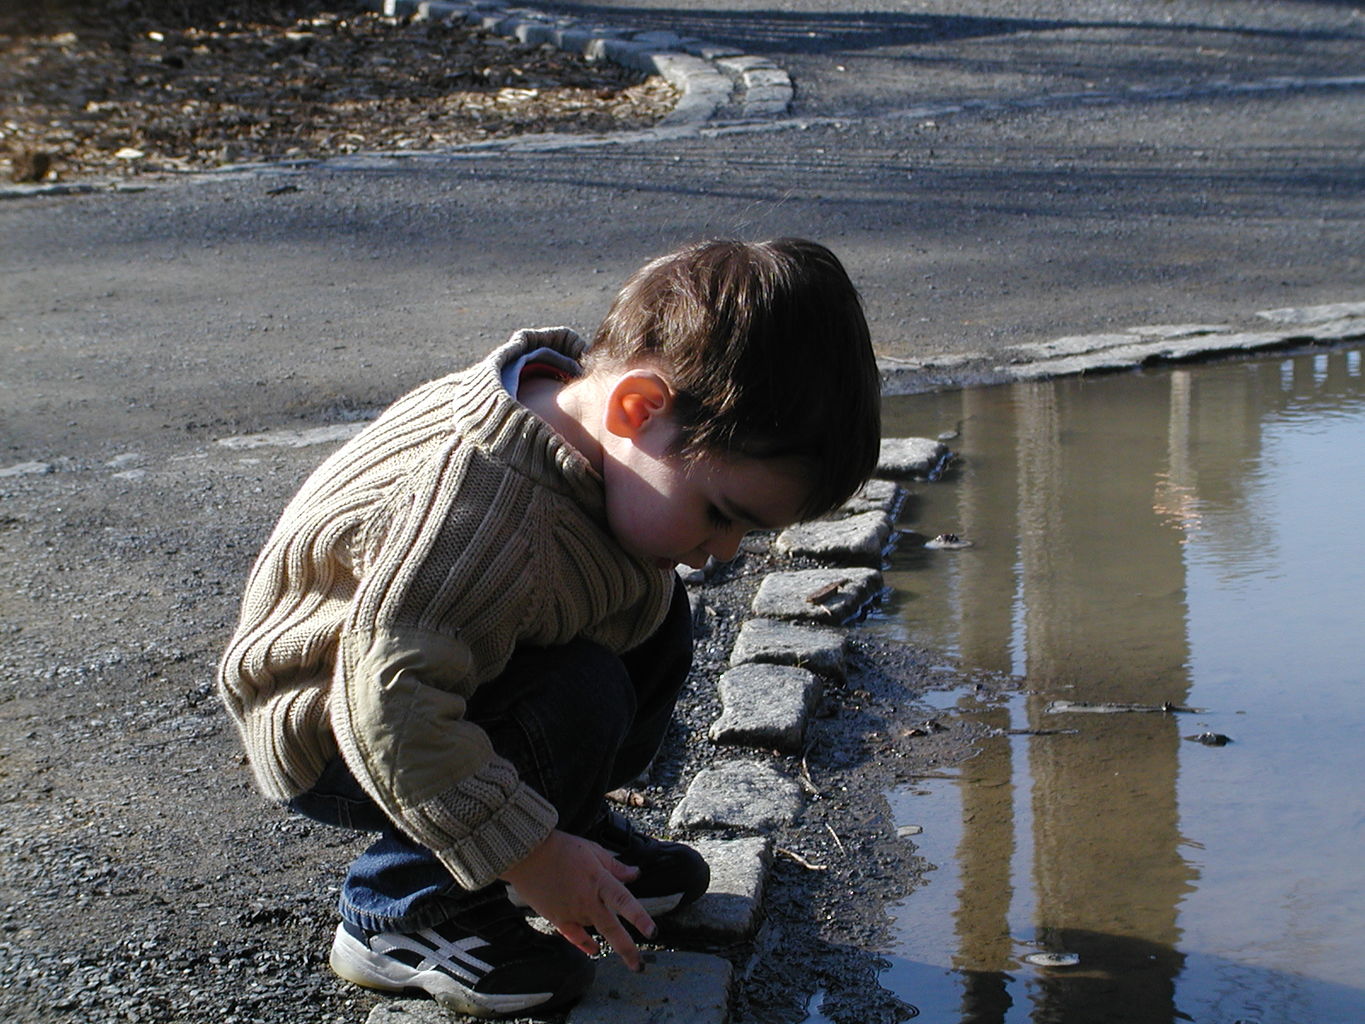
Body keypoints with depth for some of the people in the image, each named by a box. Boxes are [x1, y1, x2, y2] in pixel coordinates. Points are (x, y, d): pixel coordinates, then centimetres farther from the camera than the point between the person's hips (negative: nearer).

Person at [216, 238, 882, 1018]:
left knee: (657, 615, 1)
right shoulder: (484, 516, -40)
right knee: (582, 694, -29)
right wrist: (528, 857, -32)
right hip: (333, 740, -9)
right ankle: (409, 911, -12)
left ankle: (579, 828, 16)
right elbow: (394, 702, -41)